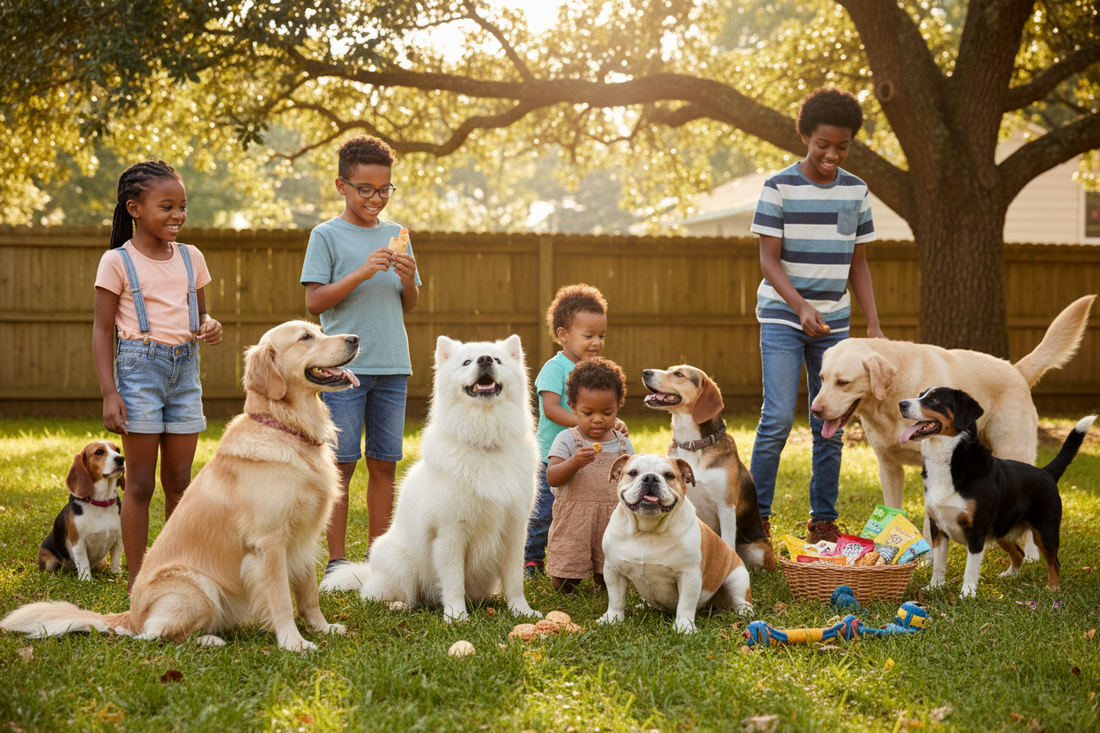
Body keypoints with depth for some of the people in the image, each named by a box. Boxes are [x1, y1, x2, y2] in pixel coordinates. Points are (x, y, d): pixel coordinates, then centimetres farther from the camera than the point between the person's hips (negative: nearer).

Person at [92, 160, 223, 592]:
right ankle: (137, 580, 6)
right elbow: (102, 330, -5)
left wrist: (210, 328, -5)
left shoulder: (191, 258, 10)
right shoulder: (117, 262, -5)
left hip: (185, 368, 5)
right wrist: (109, 393, -12)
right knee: (140, 483, -1)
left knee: (179, 481, 8)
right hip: (140, 366, -5)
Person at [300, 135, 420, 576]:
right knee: (341, 463, -2)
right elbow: (314, 301, -8)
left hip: (391, 366, 4)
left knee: (384, 464, 7)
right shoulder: (327, 236, -1)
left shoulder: (395, 235, 13)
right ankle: (337, 560, 4)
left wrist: (408, 280, -5)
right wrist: (361, 273, -17)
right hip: (344, 366, -4)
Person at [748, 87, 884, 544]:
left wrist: (874, 326, 4)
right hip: (782, 317, -4)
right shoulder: (779, 188, -7)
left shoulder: (856, 191, 6)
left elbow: (857, 264, 11)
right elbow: (769, 259, -10)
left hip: (834, 321, 4)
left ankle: (823, 521, 14)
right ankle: (757, 517, -3)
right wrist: (801, 306, -24)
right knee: (778, 418, -13)